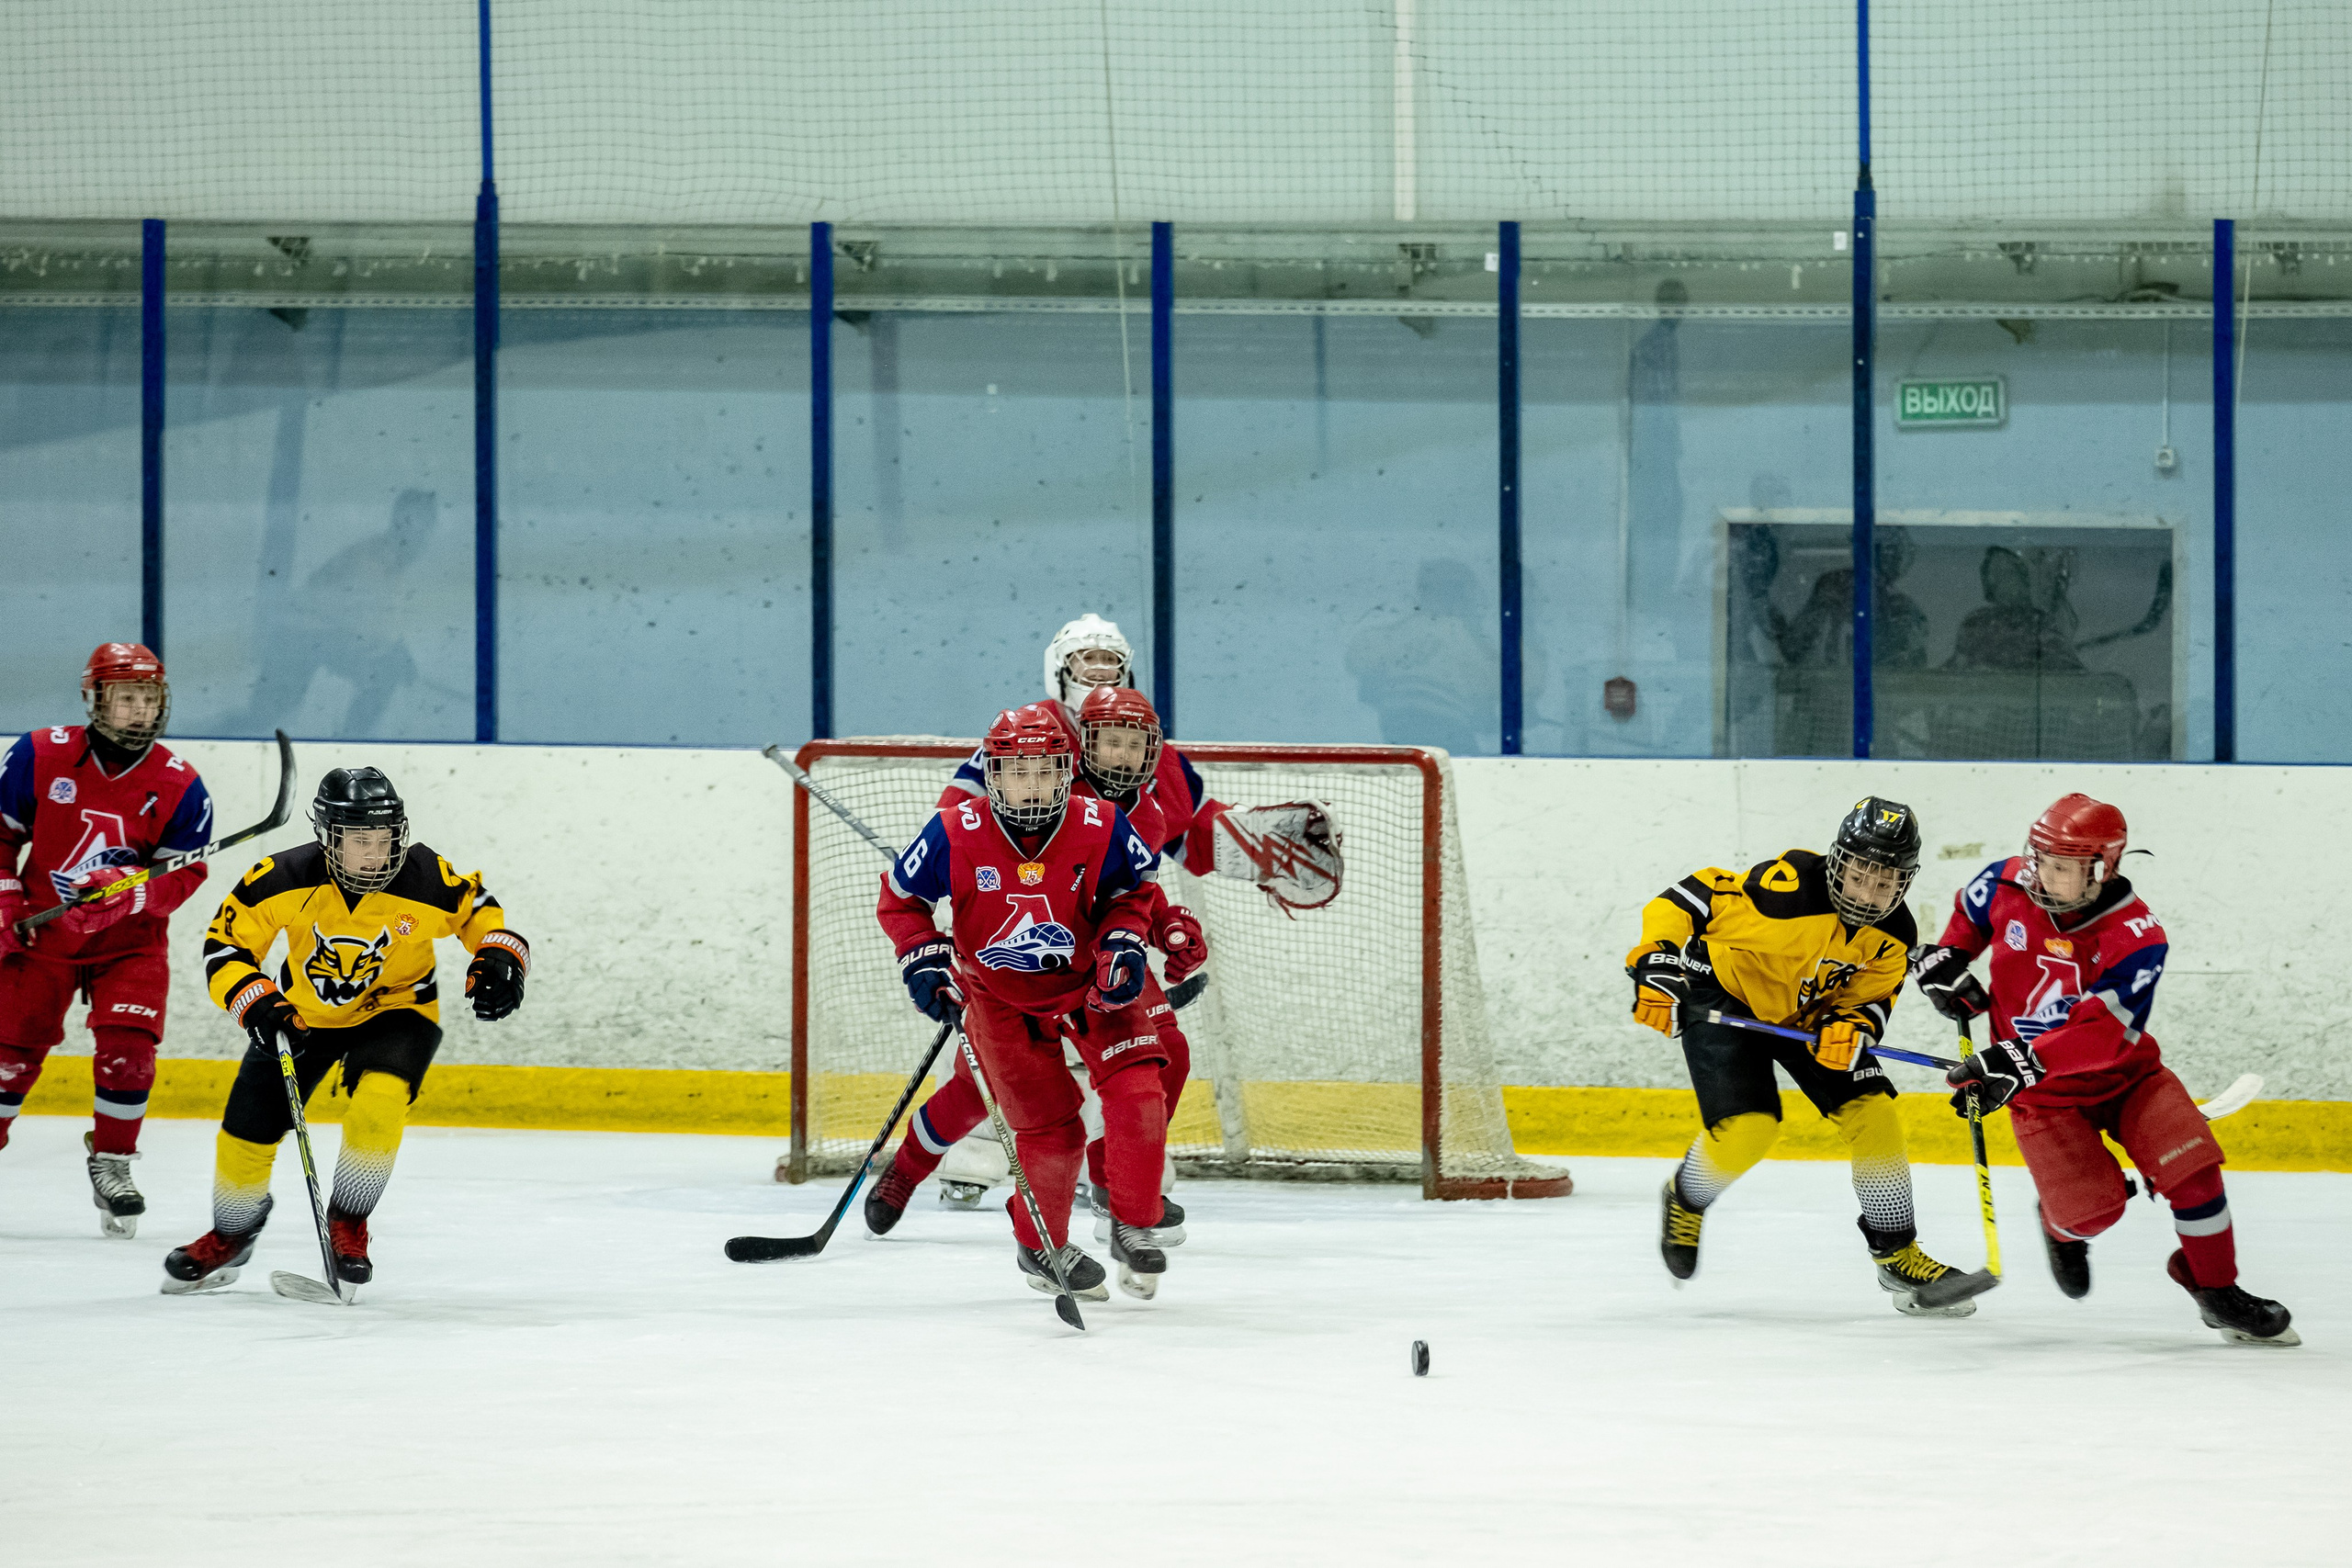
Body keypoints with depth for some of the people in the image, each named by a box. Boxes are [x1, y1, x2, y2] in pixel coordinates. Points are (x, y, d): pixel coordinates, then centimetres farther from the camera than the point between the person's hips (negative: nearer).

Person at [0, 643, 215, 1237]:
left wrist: (129, 889, -30)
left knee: (128, 1049, -13)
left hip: (130, 941, 0)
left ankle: (112, 1161, 5)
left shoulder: (180, 786, -9)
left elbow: (182, 876, -11)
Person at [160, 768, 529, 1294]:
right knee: (249, 1128, -1)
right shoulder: (284, 880, -26)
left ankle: (347, 1223, -7)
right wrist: (255, 1001, -30)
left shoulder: (426, 879, -25)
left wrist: (497, 959, -17)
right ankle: (232, 1235, 29)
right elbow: (225, 944, -15)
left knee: (379, 1101, -30)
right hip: (302, 1012, 1)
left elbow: (477, 909, -2)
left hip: (394, 1012, -1)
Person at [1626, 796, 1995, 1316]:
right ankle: (1685, 1203, 14)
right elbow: (1690, 899, -30)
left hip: (1808, 1015, 6)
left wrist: (1852, 1028, -28)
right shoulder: (1789, 887, -33)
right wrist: (1657, 965, -40)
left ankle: (1899, 1256, 8)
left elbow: (1870, 998, -5)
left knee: (1872, 1113, -5)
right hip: (1724, 997, -6)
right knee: (1746, 1127, -20)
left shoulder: (1893, 935, -14)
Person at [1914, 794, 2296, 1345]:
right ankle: (2062, 1223, 26)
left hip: (2125, 1071, -1)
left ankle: (2216, 1289, 3)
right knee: (2093, 1207, -13)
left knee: (2190, 1166, -18)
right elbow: (1967, 916, 16)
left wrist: (2021, 1062, -43)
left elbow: (2098, 1034, -33)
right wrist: (1945, 960, -1)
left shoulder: (2137, 937, -23)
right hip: (2042, 1091, 1)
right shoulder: (2005, 886, -11)